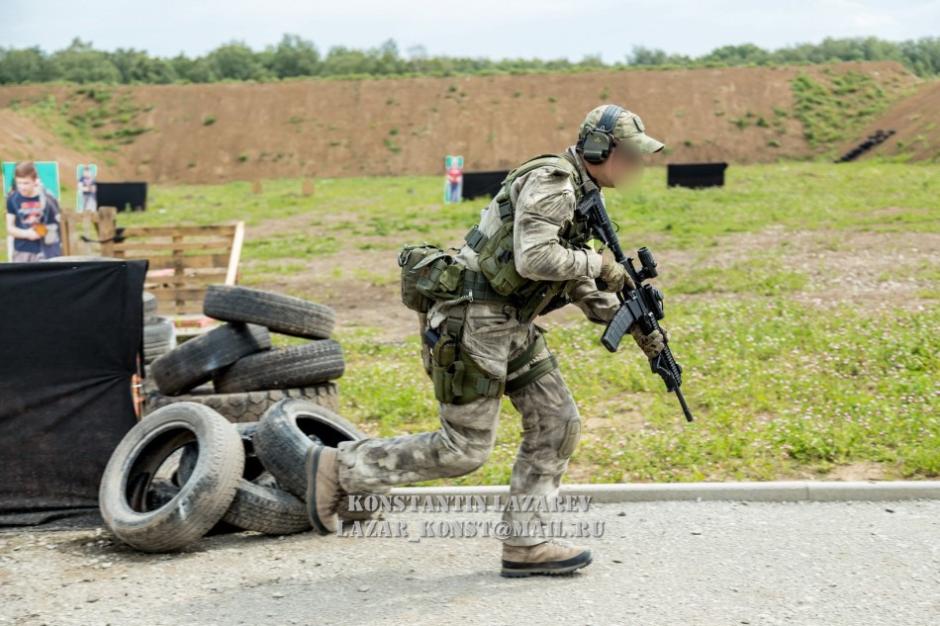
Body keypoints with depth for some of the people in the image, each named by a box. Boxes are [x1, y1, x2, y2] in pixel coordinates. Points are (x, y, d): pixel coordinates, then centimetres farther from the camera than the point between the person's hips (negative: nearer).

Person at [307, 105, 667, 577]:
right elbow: (534, 259, -28)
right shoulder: (550, 182, -14)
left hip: (511, 327, 10)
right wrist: (597, 264, -13)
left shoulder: (578, 196, 17)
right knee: (464, 449, -5)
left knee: (557, 424, 5)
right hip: (472, 323, -10)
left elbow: (580, 285, 23)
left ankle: (524, 543, 10)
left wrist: (634, 326, 16)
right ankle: (338, 467, 6)